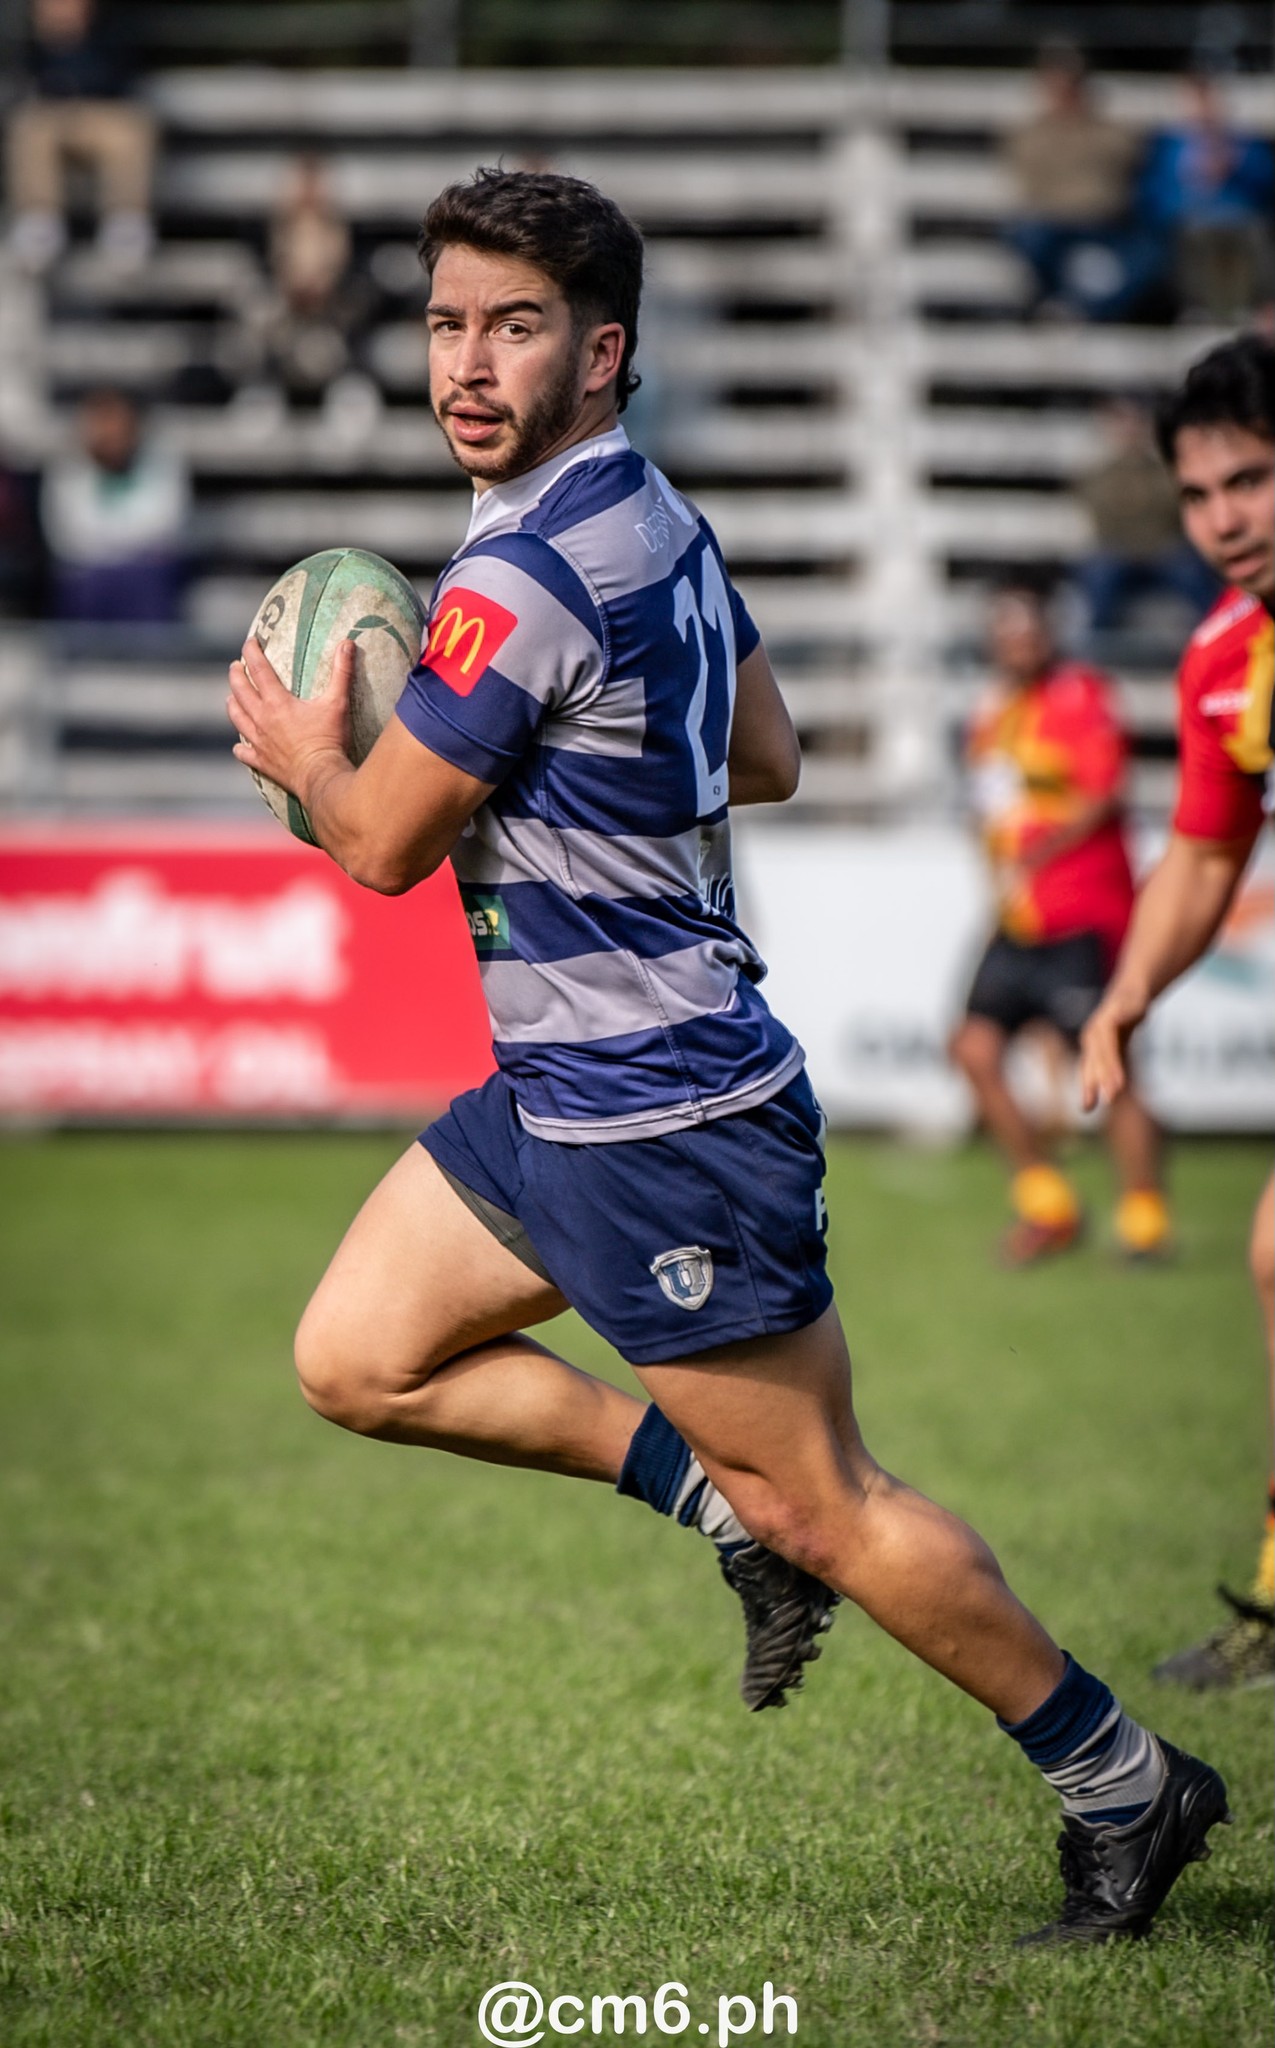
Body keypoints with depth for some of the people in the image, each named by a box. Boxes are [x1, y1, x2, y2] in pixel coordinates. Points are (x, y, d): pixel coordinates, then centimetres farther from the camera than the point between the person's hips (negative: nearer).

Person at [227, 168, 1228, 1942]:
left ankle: (1122, 1785, 13)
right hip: (560, 1090, 10)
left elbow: (381, 846, -16)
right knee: (355, 1360, 13)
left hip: (664, 1127, -10)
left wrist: (303, 748, 5)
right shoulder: (656, 518, 6)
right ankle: (721, 1495, 20)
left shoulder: (523, 580, -23)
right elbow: (765, 757, 19)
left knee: (830, 1511, 0)